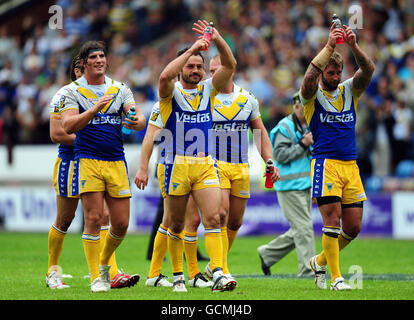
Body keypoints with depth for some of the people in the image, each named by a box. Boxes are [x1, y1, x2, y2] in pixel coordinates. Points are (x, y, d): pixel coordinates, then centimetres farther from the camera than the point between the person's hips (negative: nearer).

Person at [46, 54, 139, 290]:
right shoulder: (64, 96, -7)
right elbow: (56, 133, -14)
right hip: (70, 163, -5)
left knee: (104, 216, -6)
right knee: (64, 220, 3)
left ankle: (112, 274, -12)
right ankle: (52, 272, 19)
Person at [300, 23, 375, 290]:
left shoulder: (350, 90, 13)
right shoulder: (312, 95, 2)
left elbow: (368, 69, -4)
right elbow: (310, 76, -21)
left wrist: (353, 45, -20)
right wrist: (330, 46, -27)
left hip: (351, 166, 5)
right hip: (325, 164, -4)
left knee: (353, 226, 2)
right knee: (332, 219, -12)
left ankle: (320, 261, 24)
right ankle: (336, 277, -6)